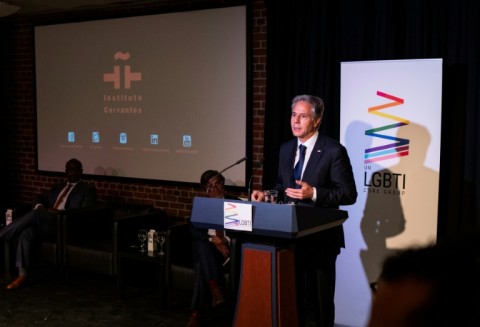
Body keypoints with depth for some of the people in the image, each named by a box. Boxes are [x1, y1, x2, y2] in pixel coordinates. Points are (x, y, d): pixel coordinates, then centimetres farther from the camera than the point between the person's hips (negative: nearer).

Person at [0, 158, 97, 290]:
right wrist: (39, 206, 2)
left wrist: (62, 212, -15)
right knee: (26, 232, -27)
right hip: (45, 222, 6)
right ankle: (22, 275, -27)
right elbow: (39, 197, 27)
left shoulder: (88, 189, 10)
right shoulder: (58, 187, 30)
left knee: (35, 214, -31)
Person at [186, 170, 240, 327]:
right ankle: (215, 289, -40)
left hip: (228, 247, -1)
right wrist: (214, 239, -22)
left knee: (202, 265, -30)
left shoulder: (235, 202, 6)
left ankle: (197, 312, -31)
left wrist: (225, 242, -20)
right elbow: (195, 231, -4)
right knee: (202, 244, -34)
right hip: (205, 247, 2)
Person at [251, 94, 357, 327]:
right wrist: (267, 194, -4)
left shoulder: (334, 151, -13)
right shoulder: (285, 149, 7)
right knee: (293, 294, 15)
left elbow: (349, 194, -14)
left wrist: (314, 193, -26)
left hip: (321, 237, -5)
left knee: (320, 297, 8)